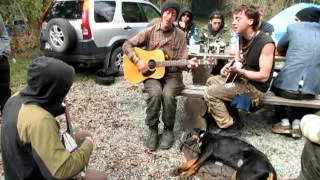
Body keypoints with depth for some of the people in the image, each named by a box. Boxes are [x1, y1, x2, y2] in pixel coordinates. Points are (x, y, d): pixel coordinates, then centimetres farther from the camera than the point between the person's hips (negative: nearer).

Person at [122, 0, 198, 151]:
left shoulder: (179, 35, 2)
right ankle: (152, 130, -9)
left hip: (172, 74, 0)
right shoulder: (150, 31, 1)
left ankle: (168, 130, -6)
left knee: (168, 94, -31)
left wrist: (188, 63, -25)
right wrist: (138, 61, -13)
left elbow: (182, 59, -2)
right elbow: (127, 45, 1)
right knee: (155, 93, -32)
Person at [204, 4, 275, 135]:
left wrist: (240, 71, -29)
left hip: (256, 88, -10)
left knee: (210, 93, -16)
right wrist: (230, 66, -2)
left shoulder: (266, 43, -23)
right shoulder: (242, 38, 3)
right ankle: (232, 119, 17)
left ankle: (229, 127, 0)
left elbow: (264, 76, -23)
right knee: (211, 81, 18)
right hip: (243, 79, 10)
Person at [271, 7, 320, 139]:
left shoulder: (293, 28, 6)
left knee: (277, 85, 32)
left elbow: (279, 50, 19)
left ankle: (284, 122, 20)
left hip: (287, 87, -3)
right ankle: (297, 123, 18)